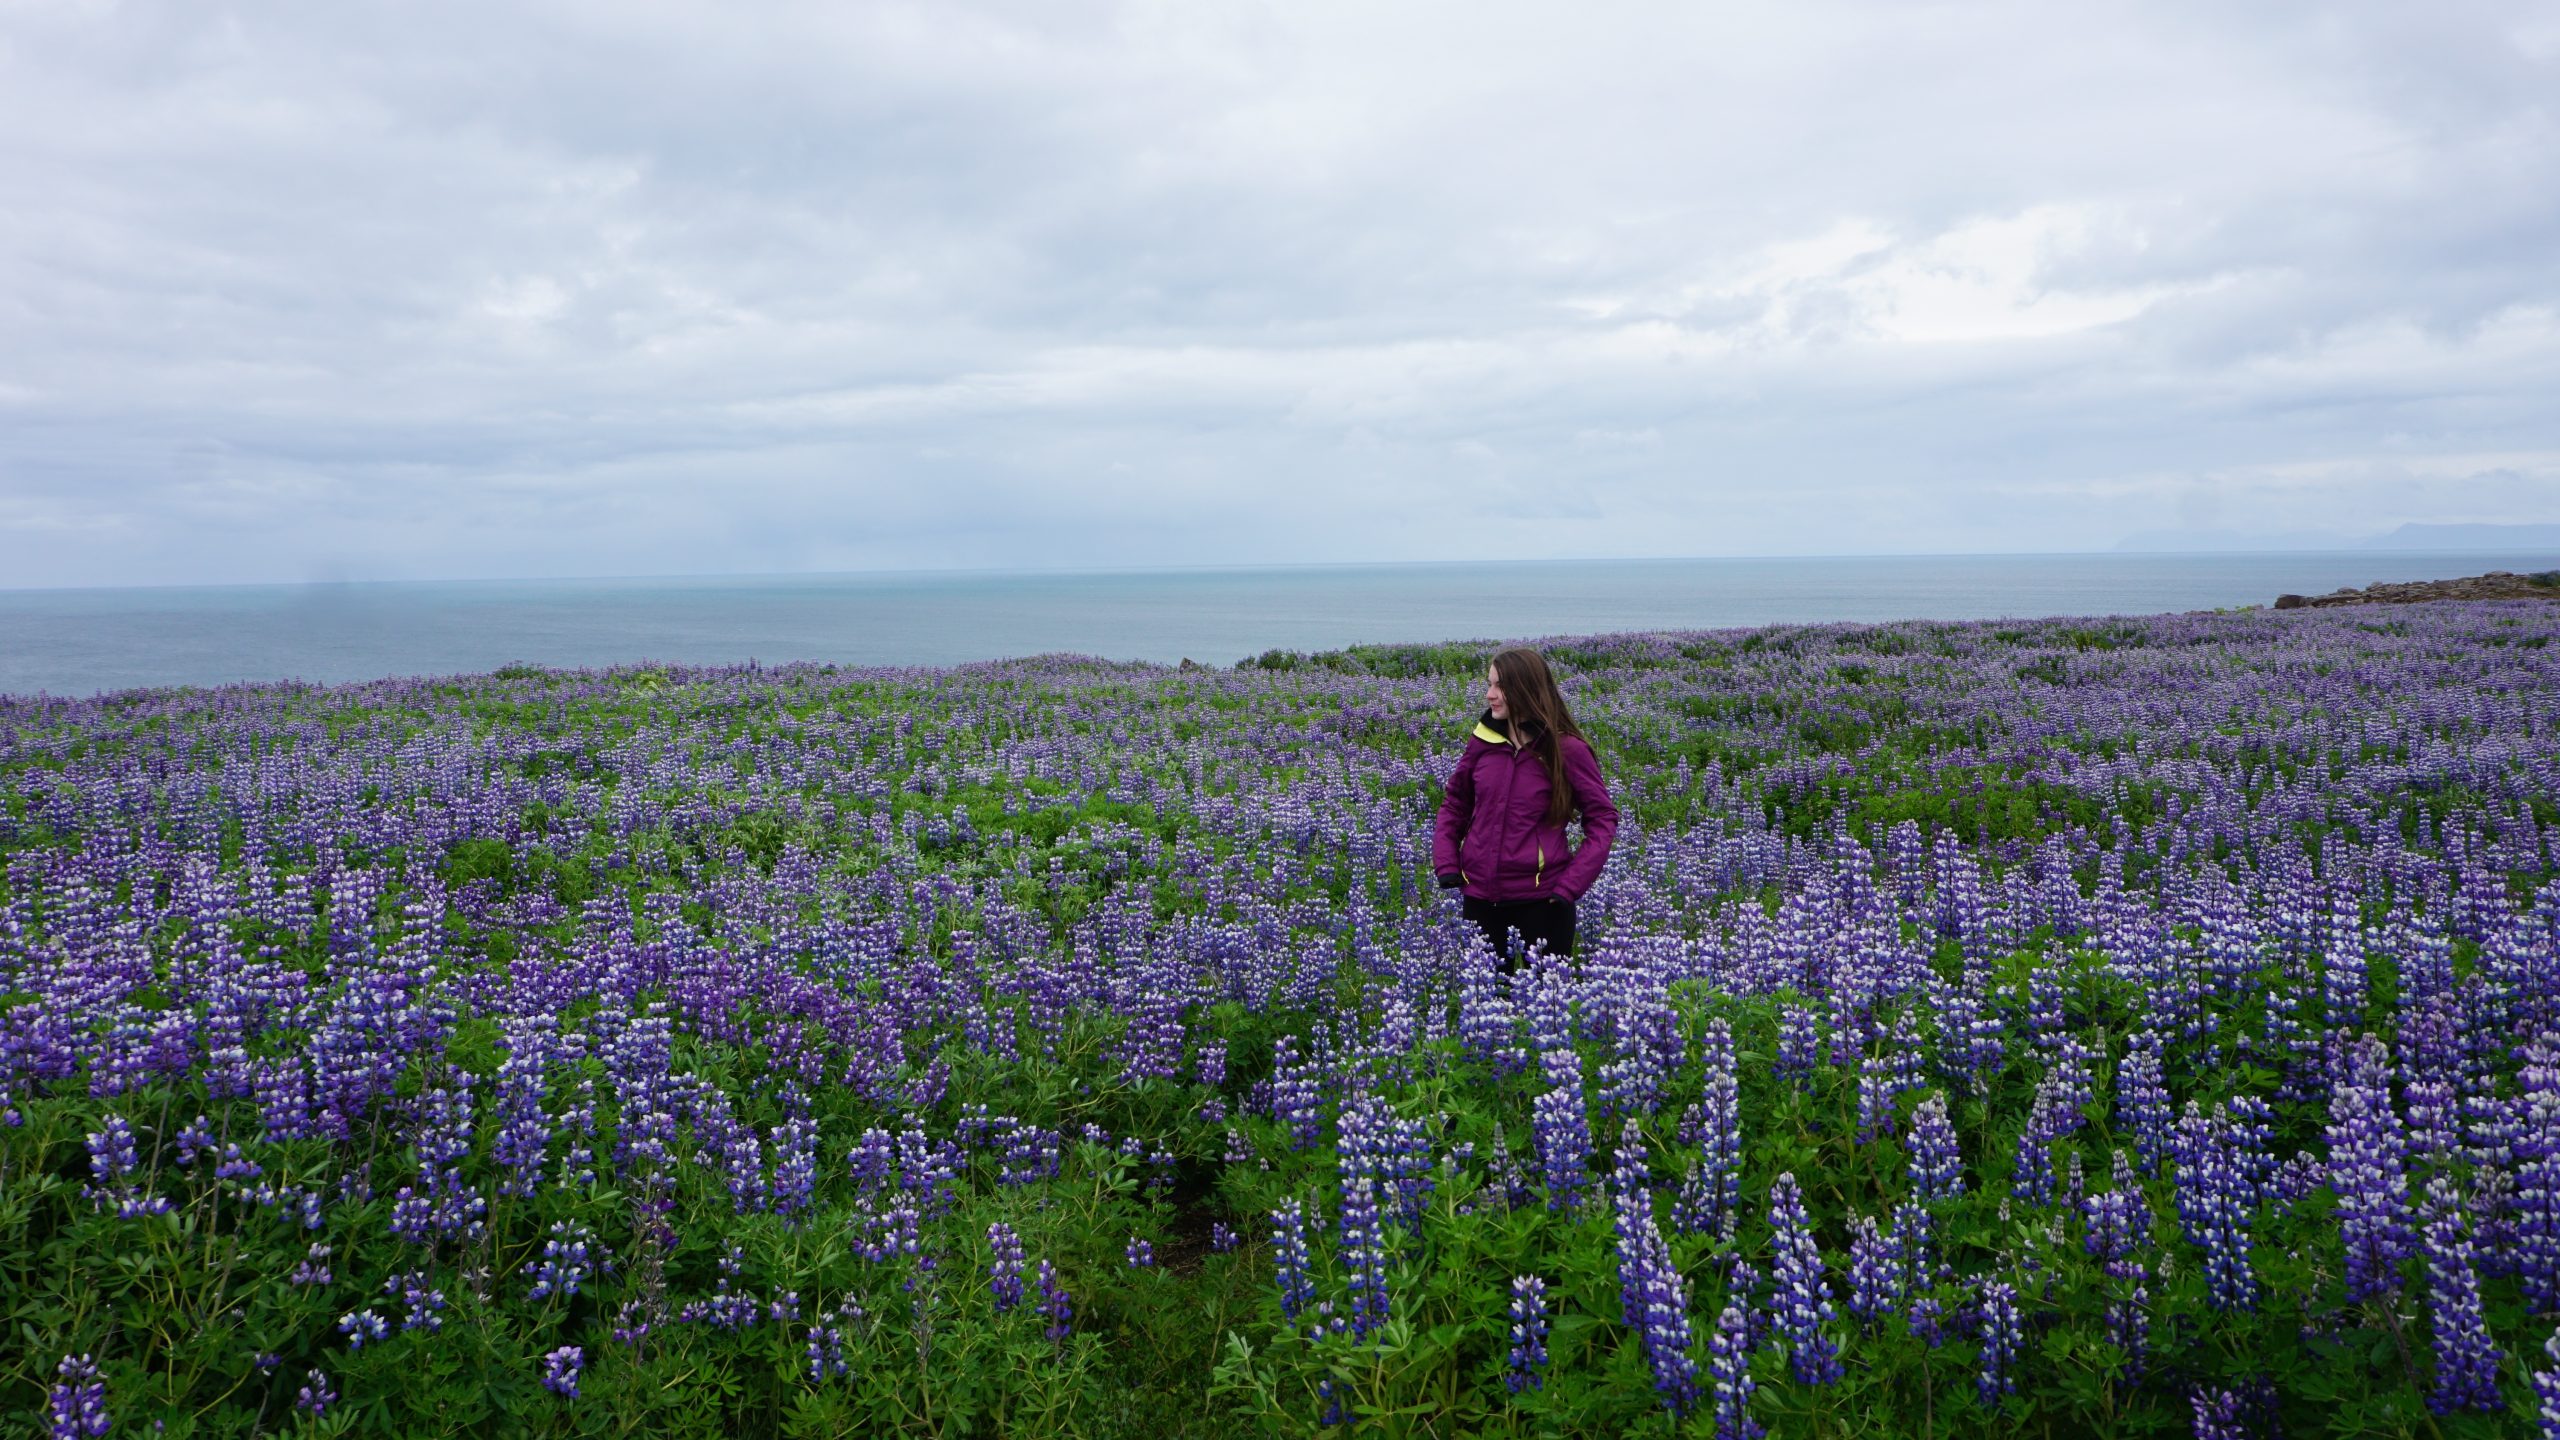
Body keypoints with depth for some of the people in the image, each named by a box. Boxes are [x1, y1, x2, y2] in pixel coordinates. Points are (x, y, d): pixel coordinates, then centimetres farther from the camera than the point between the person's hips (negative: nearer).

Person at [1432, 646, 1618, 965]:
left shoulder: (1567, 749, -8)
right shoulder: (1482, 742, 2)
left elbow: (1603, 819, -2)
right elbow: (1454, 804, 15)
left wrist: (1570, 885, -11)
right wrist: (1446, 865, 2)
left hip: (1541, 900, -3)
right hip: (1479, 898, 3)